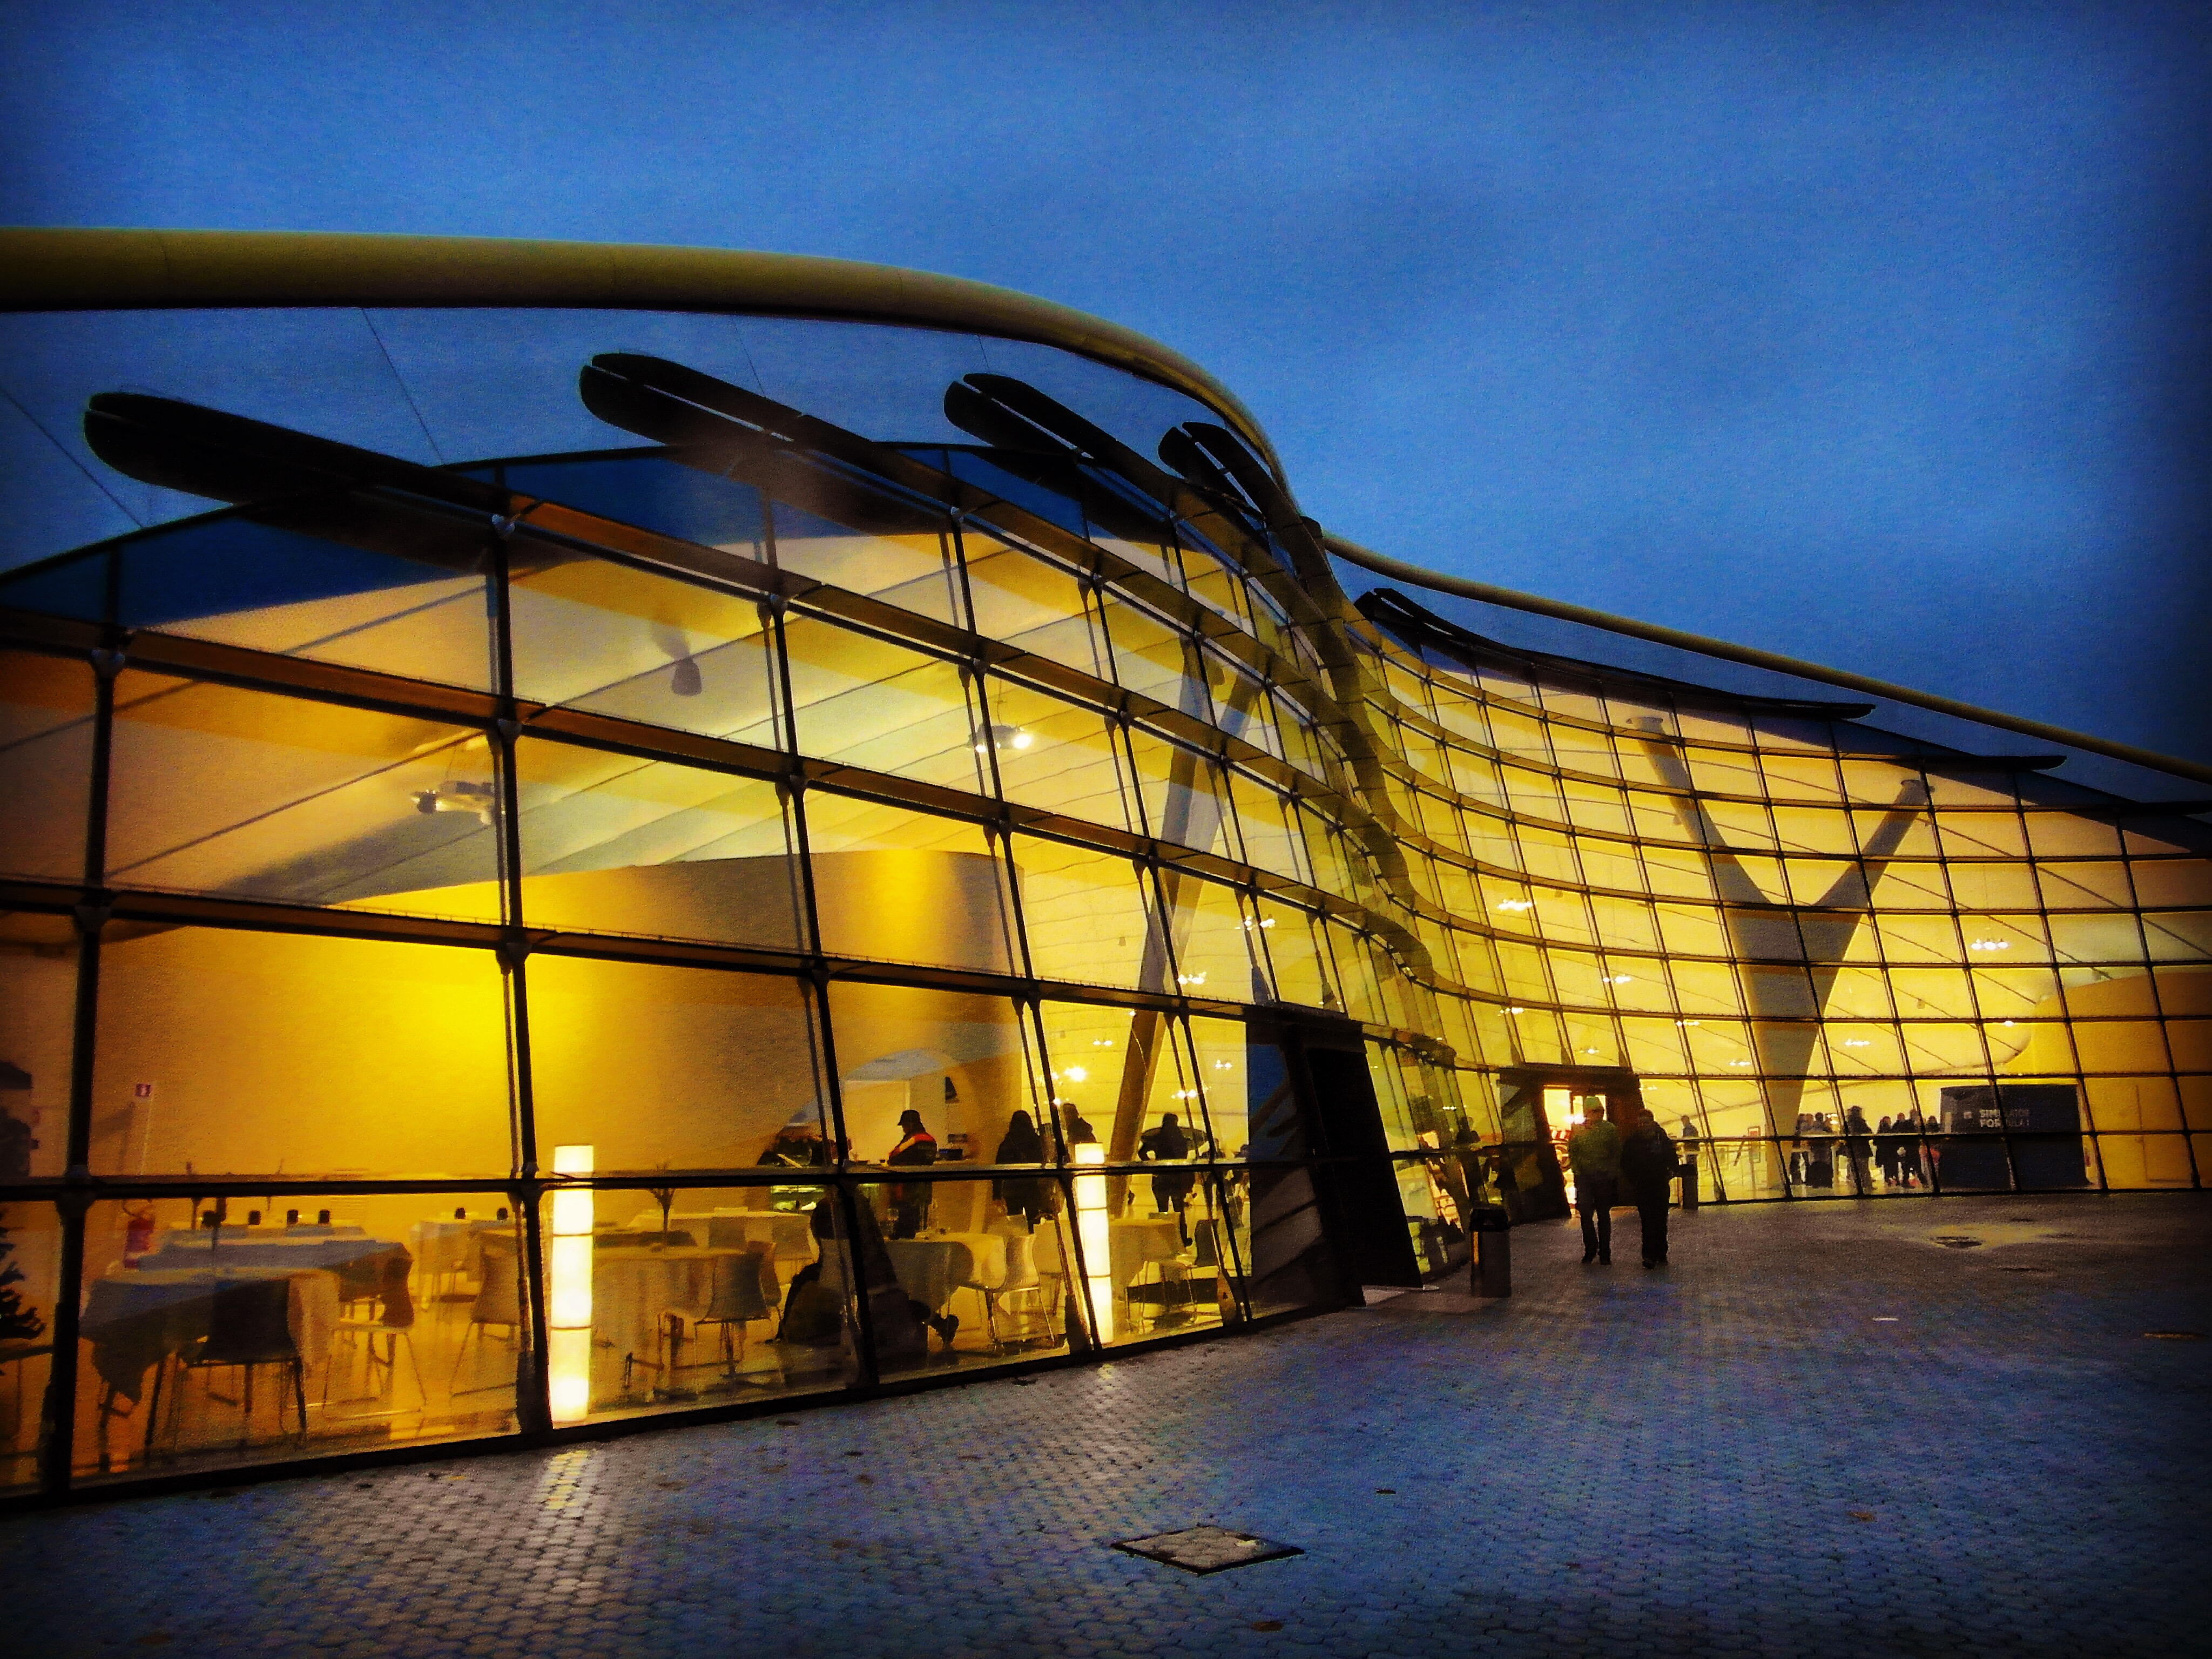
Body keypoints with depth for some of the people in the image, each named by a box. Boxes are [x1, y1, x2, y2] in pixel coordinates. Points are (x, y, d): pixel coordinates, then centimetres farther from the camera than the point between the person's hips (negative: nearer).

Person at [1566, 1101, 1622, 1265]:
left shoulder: (1610, 1130, 3)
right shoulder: (1578, 1130, 3)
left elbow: (1616, 1154, 6)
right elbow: (1572, 1153, 8)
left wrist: (1611, 1173, -2)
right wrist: (1577, 1171, -1)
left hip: (1604, 1179, 0)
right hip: (1584, 1178, 0)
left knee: (1604, 1216, 7)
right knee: (1586, 1214, -7)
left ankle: (1605, 1253, 15)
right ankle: (1590, 1249, 9)